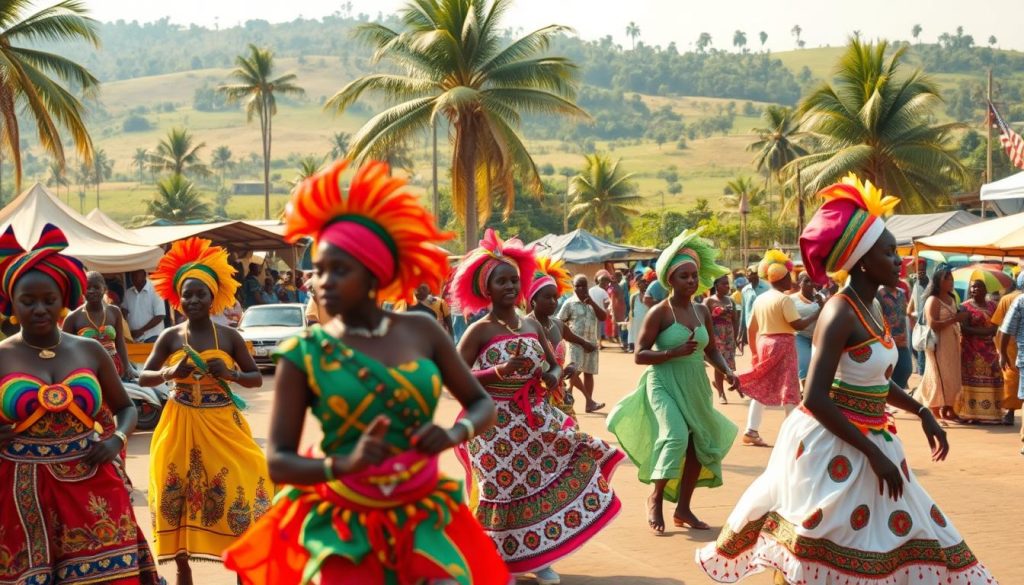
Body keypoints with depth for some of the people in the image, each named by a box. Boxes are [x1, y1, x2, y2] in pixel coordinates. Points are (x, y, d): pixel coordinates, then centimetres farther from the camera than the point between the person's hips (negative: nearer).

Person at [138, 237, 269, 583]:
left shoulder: (229, 336, 0)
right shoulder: (170, 337, 1)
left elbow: (257, 378, 4)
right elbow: (142, 377, 3)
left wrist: (230, 374, -16)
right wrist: (170, 373, -17)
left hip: (222, 425, -1)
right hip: (182, 425, 1)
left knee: (237, 489, -5)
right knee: (179, 494, 5)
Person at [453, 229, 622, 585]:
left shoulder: (532, 326, 8)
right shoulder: (479, 331, -9)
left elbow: (554, 365, 17)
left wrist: (553, 377, -7)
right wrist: (498, 372, -25)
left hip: (535, 419, 6)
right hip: (494, 424, -6)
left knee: (543, 479, 3)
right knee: (503, 489, -2)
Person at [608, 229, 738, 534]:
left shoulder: (702, 311, 7)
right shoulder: (660, 312, -11)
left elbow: (712, 351, 15)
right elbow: (640, 355, -12)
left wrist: (727, 371, -3)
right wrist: (674, 353, -25)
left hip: (695, 386, 7)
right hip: (664, 384, -7)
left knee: (700, 442, 9)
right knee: (675, 435, -24)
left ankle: (683, 508, 23)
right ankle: (655, 498, -3)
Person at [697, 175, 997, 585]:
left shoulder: (869, 309, 8)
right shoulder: (840, 313, -19)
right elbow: (815, 398, -26)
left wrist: (922, 412, 9)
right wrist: (874, 453, -23)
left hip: (866, 442, 9)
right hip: (831, 446, -9)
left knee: (872, 546, 11)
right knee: (818, 551, 0)